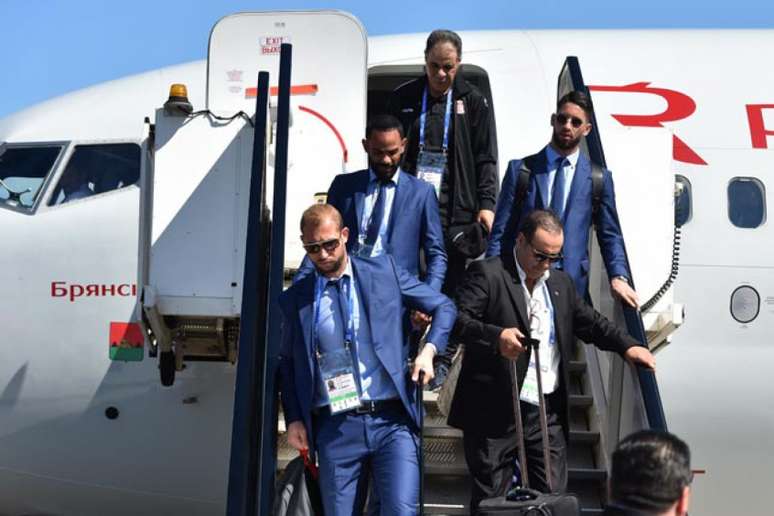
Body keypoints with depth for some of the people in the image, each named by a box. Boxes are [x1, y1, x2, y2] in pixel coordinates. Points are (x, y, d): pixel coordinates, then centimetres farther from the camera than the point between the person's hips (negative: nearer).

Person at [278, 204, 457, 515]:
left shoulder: (384, 271, 7)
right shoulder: (295, 298, 9)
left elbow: (444, 307, 13)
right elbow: (288, 363, 16)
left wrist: (429, 350, -3)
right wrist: (294, 420, 5)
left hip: (392, 421, -1)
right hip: (335, 428, 1)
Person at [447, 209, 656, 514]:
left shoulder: (561, 282, 16)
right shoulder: (486, 274, -6)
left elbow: (590, 322, 22)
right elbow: (459, 320, -16)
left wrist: (627, 346, 7)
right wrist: (496, 336, -33)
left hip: (548, 411, 6)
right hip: (496, 411, -5)